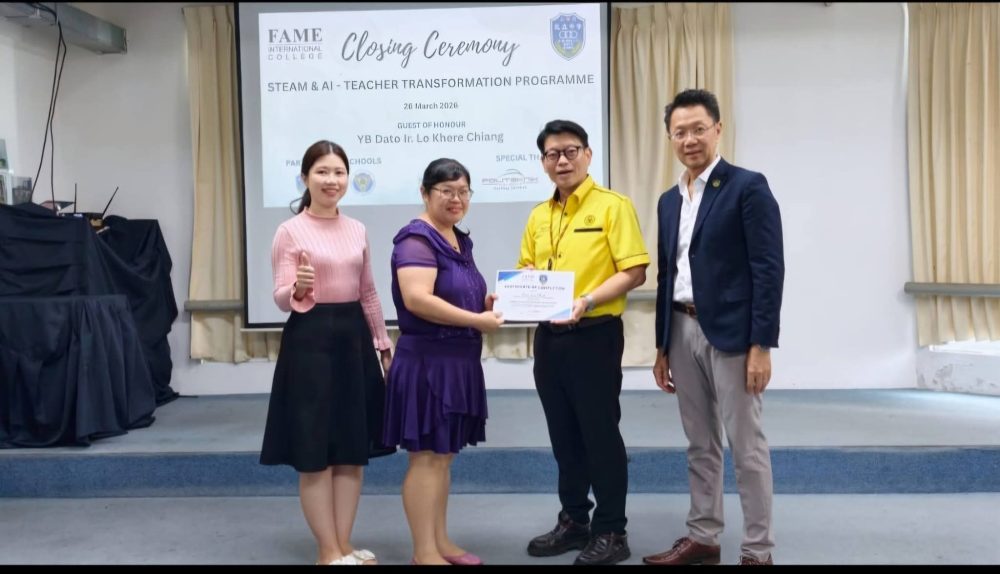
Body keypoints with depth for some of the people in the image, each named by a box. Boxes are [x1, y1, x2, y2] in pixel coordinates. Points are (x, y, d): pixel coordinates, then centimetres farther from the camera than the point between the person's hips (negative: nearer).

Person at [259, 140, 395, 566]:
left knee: (353, 449, 9)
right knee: (315, 451, 0)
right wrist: (298, 290, -32)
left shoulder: (357, 230, 10)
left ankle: (344, 545, 21)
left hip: (354, 338, 6)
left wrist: (383, 343, 15)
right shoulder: (290, 231, -5)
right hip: (310, 339, -5)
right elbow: (281, 298, -10)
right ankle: (329, 552, 12)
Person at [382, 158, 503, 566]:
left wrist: (487, 303, 5)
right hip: (427, 360, -9)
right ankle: (424, 552, 8)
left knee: (444, 455, 15)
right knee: (426, 456, -2)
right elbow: (417, 299, -27)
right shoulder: (416, 239, -14)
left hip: (458, 360, 9)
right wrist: (477, 320, -22)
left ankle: (441, 542, 25)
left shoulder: (460, 240, 14)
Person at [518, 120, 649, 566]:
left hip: (595, 334, -6)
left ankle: (611, 532, 14)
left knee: (601, 433, 2)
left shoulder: (613, 206, -7)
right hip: (548, 336, 6)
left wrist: (588, 301, -24)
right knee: (563, 434, 14)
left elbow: (634, 271, -12)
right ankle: (573, 520, 28)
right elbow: (526, 270, 19)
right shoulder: (538, 216, 12)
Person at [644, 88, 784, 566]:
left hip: (731, 333, -6)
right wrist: (662, 346, 14)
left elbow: (769, 270, -13)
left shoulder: (747, 187, -8)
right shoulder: (669, 200, 13)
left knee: (746, 446, 1)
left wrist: (761, 345, -17)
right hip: (683, 332, 7)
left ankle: (757, 550, 13)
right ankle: (702, 537, 26)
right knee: (700, 445, 15)